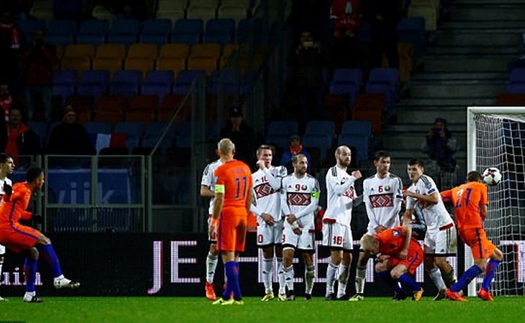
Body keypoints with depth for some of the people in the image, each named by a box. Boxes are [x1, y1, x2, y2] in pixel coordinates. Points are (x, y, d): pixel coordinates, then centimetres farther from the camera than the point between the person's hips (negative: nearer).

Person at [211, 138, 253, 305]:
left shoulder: (221, 171, -11)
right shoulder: (245, 168, 9)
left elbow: (219, 199, -15)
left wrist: (214, 221, -9)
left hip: (228, 213, -7)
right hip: (242, 213, 7)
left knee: (228, 257, -6)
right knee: (234, 257, 12)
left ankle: (236, 296, -13)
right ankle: (227, 295, 15)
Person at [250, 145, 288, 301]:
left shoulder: (279, 171, 6)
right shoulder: (252, 178, 11)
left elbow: (277, 185, -15)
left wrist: (264, 169, -8)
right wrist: (262, 214, -4)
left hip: (280, 219, -2)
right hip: (264, 221, 2)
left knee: (281, 256, -2)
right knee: (267, 257, 4)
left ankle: (282, 291, 1)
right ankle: (268, 291, 10)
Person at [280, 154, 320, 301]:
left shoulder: (312, 181, 1)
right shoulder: (286, 180, 6)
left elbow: (313, 205, -5)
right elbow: (283, 203, 2)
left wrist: (296, 216, -12)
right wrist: (293, 223, -7)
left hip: (307, 224, -1)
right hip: (290, 224, 1)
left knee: (308, 258, 2)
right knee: (287, 256, -12)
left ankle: (308, 292, 12)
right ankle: (290, 291, -10)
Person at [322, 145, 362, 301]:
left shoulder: (348, 176, 24)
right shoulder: (333, 172, -2)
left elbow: (353, 202, 24)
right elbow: (338, 190, -19)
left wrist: (364, 196, 7)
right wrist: (353, 179, -14)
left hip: (346, 221, 9)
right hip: (334, 219, -9)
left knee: (347, 258, 6)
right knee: (337, 256, -14)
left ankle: (341, 293, 11)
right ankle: (329, 292, -13)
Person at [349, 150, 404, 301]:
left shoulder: (395, 180, -1)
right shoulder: (368, 182, 9)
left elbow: (397, 207, -6)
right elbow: (368, 208, 5)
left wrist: (384, 226, -10)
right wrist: (376, 226, -8)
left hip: (391, 227, -3)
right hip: (373, 227, 3)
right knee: (362, 258, -3)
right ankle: (359, 293, 3)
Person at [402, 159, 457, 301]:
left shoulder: (425, 180, -10)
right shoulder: (411, 189, 15)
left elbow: (435, 199, -24)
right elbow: (408, 213, 19)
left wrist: (413, 195, -19)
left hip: (443, 225, -9)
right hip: (431, 228, 9)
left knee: (440, 261, -12)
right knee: (427, 260, 4)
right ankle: (442, 290, 13)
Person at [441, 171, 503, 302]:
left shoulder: (456, 190, 23)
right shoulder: (480, 186, 9)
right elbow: (484, 213, 7)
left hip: (463, 231, 7)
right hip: (475, 228, -7)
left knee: (497, 255, 18)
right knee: (481, 265, -15)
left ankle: (485, 290, 6)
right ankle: (453, 291, -25)